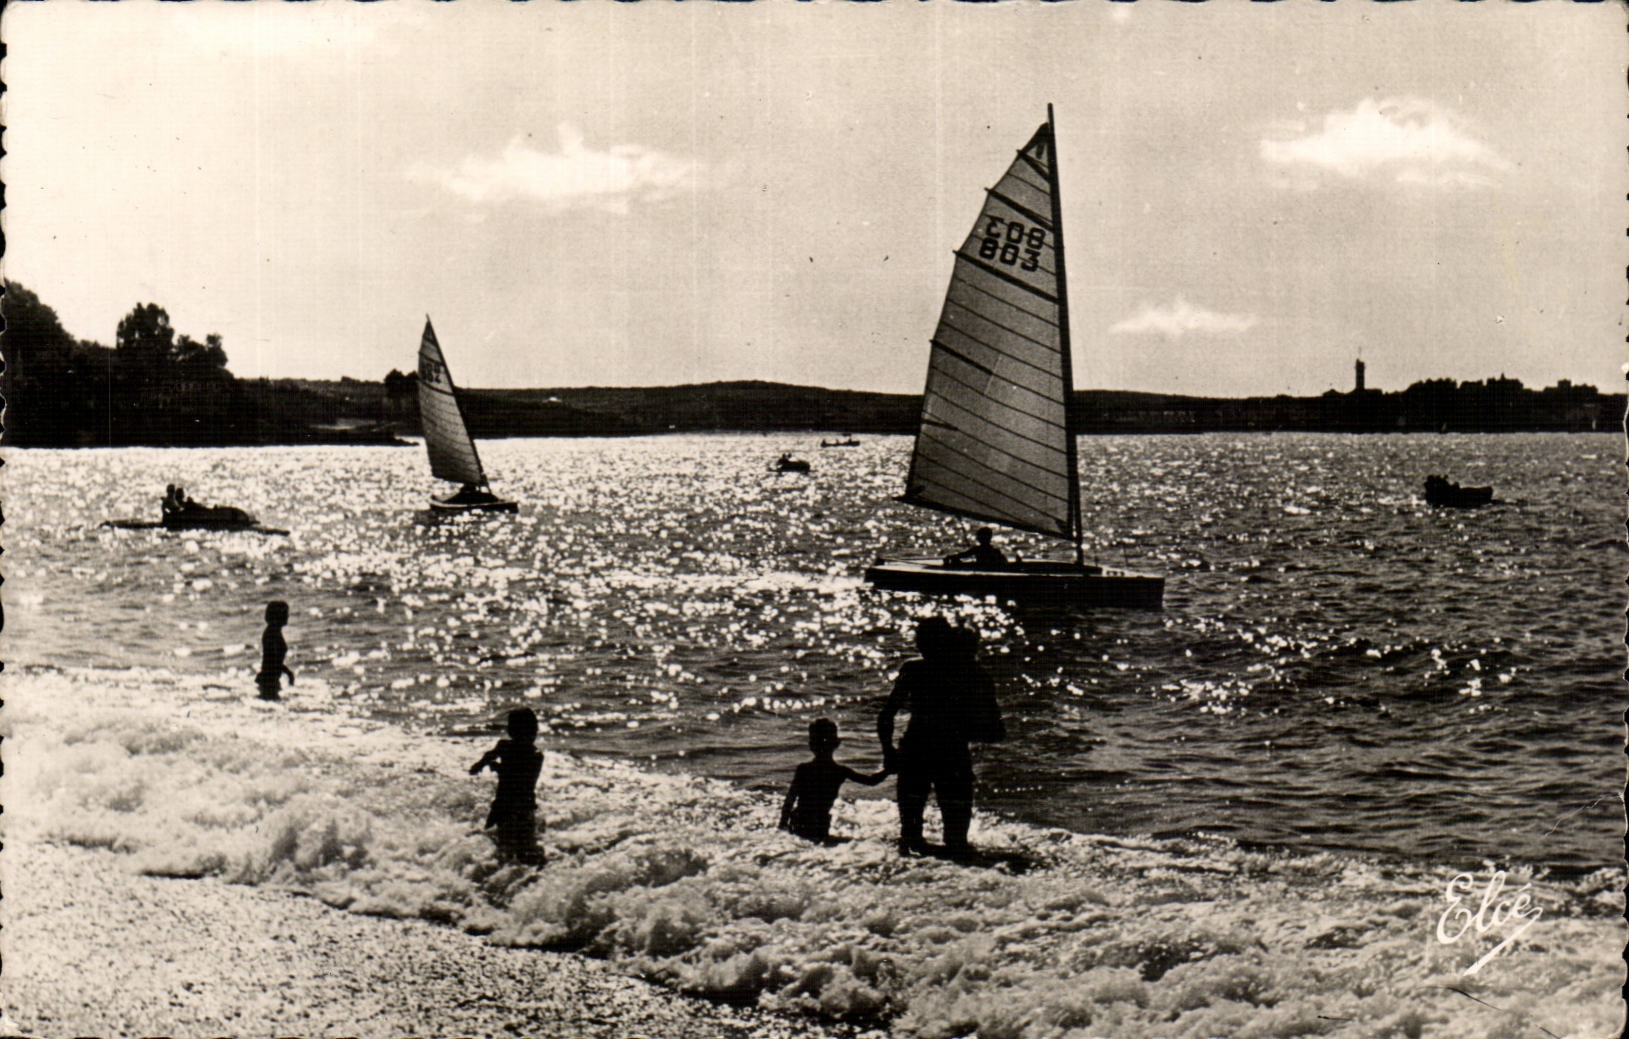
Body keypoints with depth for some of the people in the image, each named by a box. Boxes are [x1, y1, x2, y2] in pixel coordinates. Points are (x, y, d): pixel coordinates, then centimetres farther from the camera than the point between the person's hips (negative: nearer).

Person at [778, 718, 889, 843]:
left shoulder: (803, 769, -10)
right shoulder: (841, 772, -5)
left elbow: (790, 799, -3)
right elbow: (871, 780, 4)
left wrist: (783, 823, 8)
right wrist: (888, 769, 18)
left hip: (800, 827, 0)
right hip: (821, 830, 0)